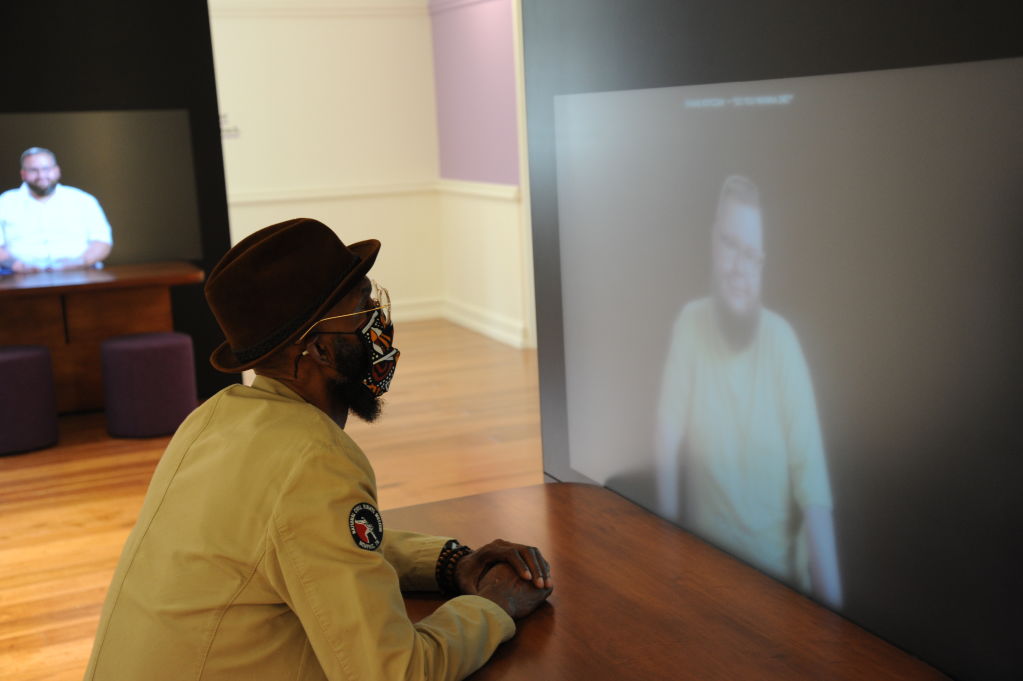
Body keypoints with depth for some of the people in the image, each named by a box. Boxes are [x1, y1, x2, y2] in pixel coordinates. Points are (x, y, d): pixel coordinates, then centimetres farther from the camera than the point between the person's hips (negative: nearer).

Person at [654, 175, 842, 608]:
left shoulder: (781, 340, -9)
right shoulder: (691, 323, -5)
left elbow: (811, 477, -12)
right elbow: (668, 443, -7)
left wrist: (830, 600, -18)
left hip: (778, 569, 0)